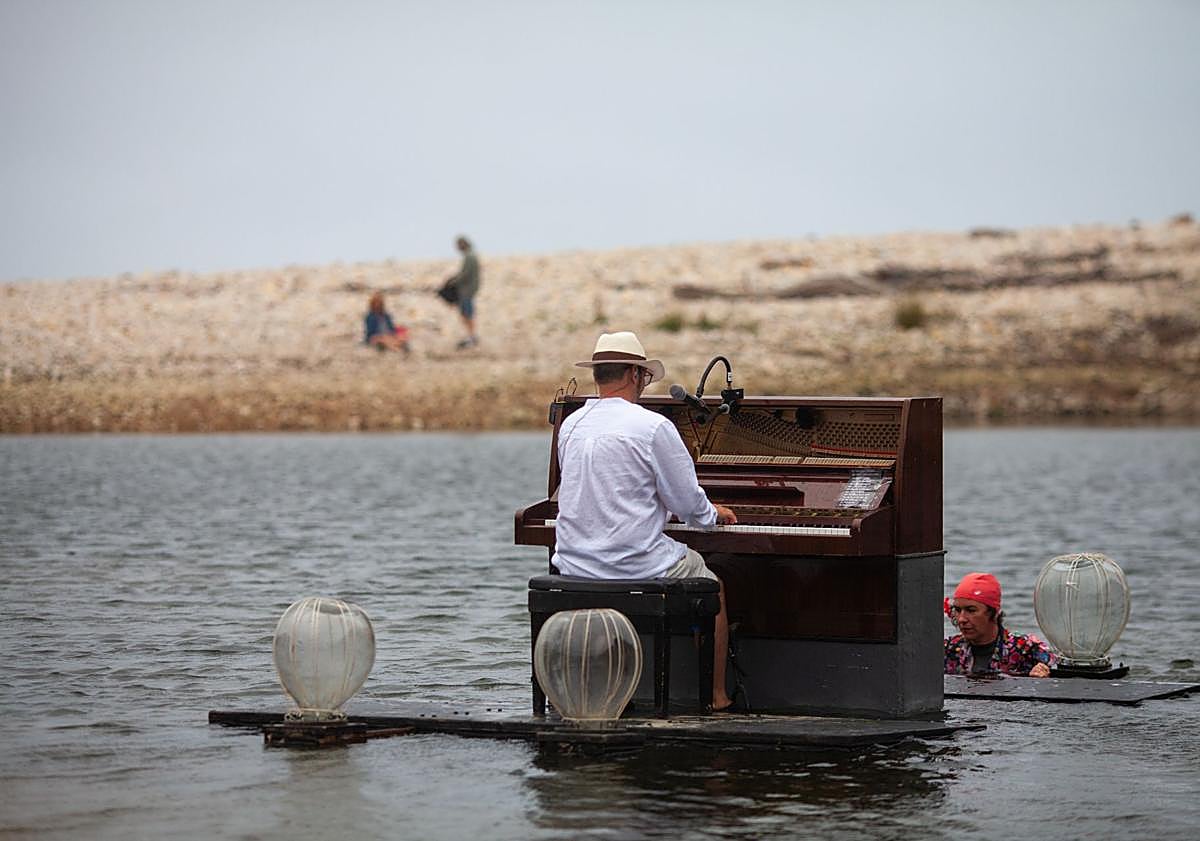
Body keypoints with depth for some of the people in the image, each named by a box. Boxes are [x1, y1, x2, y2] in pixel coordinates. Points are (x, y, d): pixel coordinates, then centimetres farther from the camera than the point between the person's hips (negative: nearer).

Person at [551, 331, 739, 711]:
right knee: (713, 587, 22)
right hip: (635, 563, -6)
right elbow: (688, 503, -9)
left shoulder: (571, 426, 5)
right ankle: (716, 697, 22)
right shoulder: (653, 427, -14)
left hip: (575, 565, 6)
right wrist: (713, 514, 16)